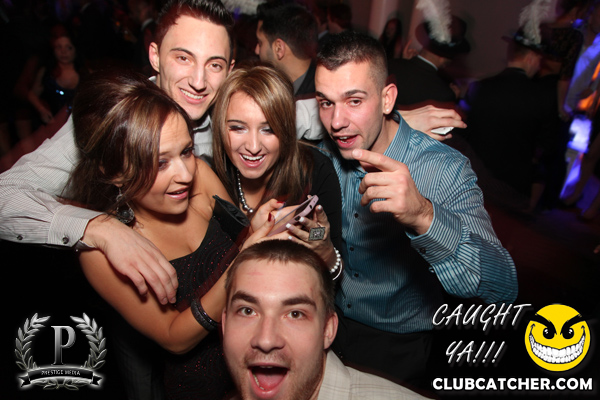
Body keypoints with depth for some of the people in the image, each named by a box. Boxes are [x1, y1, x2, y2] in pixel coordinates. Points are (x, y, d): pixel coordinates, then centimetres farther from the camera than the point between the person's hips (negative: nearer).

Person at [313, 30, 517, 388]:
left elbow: (503, 290, -29)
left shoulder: (445, 168, -20)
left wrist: (423, 217, -47)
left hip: (396, 345, -2)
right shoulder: (322, 151, -8)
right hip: (323, 320, 3)